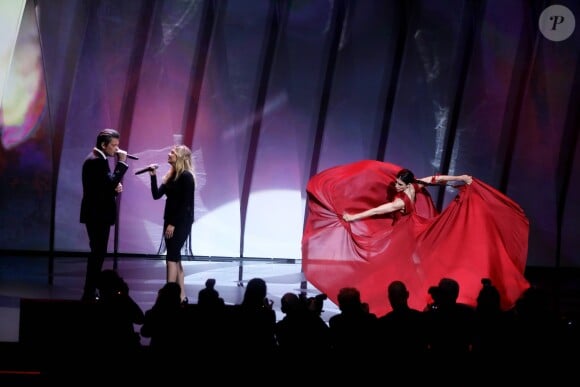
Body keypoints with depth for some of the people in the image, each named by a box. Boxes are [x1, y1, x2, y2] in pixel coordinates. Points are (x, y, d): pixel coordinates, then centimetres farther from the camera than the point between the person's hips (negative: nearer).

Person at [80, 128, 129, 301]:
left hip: (98, 213, 11)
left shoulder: (98, 159, 15)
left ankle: (90, 292, 20)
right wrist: (122, 162, -20)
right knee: (98, 253, -7)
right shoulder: (96, 161, -17)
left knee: (97, 253, 14)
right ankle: (89, 293, -4)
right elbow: (111, 182, -26)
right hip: (97, 214, -11)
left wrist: (115, 187, 1)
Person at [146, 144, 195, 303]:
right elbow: (157, 195, 9)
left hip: (181, 223, -9)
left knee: (172, 257, -11)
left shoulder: (186, 176, -13)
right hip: (171, 221, 9)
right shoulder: (171, 175, 12)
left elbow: (185, 204, -17)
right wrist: (153, 176, -1)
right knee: (175, 257, 8)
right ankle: (181, 296, 12)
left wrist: (173, 224, -19)